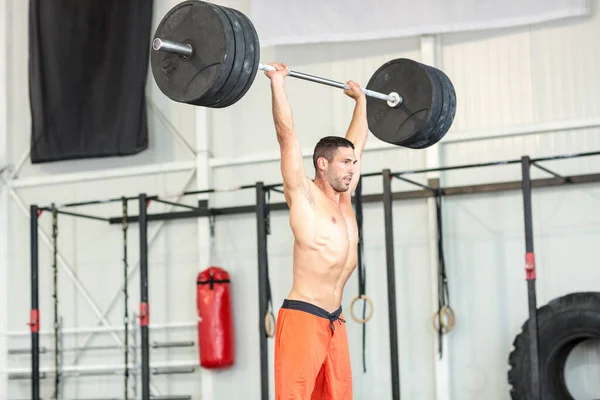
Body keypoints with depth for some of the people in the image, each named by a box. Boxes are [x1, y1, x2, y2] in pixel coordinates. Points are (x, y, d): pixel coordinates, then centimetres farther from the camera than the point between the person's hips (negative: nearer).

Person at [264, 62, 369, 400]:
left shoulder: (344, 197, 14)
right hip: (302, 318, -8)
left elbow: (358, 141, 25)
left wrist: (361, 99, 33)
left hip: (335, 321, 8)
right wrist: (278, 83, -8)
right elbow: (287, 135, -9)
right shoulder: (304, 195, -5)